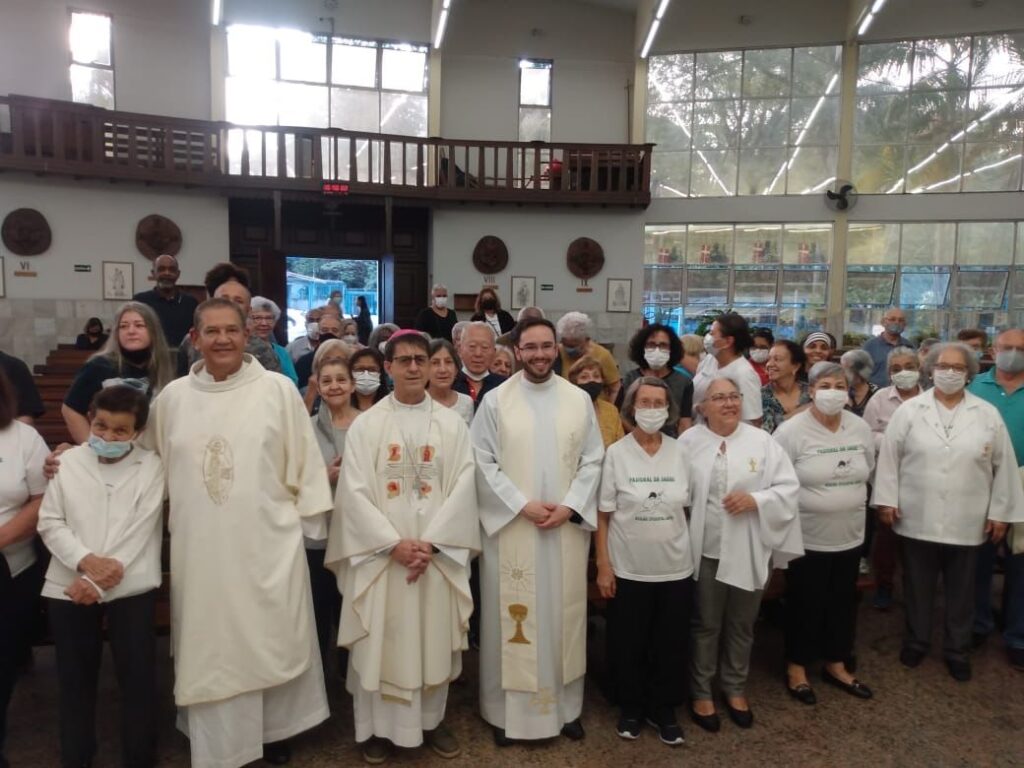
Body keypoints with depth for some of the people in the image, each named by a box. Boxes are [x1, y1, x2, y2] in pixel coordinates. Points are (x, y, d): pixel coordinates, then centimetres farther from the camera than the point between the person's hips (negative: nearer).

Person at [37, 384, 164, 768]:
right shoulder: (67, 461, 4)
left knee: (138, 676, 4)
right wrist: (85, 561, -16)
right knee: (75, 677, 14)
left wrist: (97, 583, -14)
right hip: (68, 586, 2)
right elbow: (50, 523, 1)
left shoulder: (151, 466, -3)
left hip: (130, 587, -2)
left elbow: (140, 530, -9)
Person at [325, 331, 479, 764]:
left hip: (438, 553, 1)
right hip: (381, 553, -1)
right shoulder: (366, 425, 0)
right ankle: (379, 726, 22)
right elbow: (355, 492, -6)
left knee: (434, 638, 10)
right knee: (381, 640, 5)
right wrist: (394, 543, -15)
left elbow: (462, 487, -3)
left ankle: (432, 720, 28)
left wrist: (432, 542, -13)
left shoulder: (452, 424, 3)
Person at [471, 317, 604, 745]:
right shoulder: (495, 401, -3)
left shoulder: (579, 400, 4)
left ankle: (565, 707, 26)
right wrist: (522, 504, -13)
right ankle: (507, 710, 20)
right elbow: (483, 462, -6)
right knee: (512, 617, 5)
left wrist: (570, 506, -10)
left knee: (563, 615, 11)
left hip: (568, 528, 2)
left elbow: (593, 460, 3)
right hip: (510, 527, -2)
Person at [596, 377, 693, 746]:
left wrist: (689, 551, 5)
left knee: (671, 644, 13)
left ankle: (663, 710, 33)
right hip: (628, 569, -2)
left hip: (675, 568, 2)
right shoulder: (616, 453, -6)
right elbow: (603, 515, -5)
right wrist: (603, 566, -8)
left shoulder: (680, 453, 1)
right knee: (628, 644, 11)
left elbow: (686, 510, 8)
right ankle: (631, 708, 32)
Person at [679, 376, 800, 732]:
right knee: (705, 625, 11)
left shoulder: (762, 441, 0)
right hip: (705, 550, -1)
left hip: (749, 551, 2)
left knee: (741, 625, 17)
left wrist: (755, 500, -16)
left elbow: (789, 487, -1)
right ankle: (701, 692, 28)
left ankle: (735, 690, 37)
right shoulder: (689, 442, -3)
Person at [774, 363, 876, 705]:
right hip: (807, 536, -5)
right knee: (805, 604, 7)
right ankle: (796, 668, 24)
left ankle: (836, 665, 34)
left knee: (843, 602, 17)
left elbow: (868, 471, 13)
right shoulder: (791, 431, -16)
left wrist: (850, 499, 11)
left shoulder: (861, 428, 0)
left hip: (849, 534, 5)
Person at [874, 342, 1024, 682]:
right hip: (916, 519, -1)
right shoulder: (909, 410, -2)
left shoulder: (988, 415, 1)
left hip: (967, 523, 1)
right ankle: (916, 641, 32)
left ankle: (957, 650, 31)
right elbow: (889, 456, -2)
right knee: (917, 587, 14)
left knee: (961, 591, 14)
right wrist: (886, 500, -5)